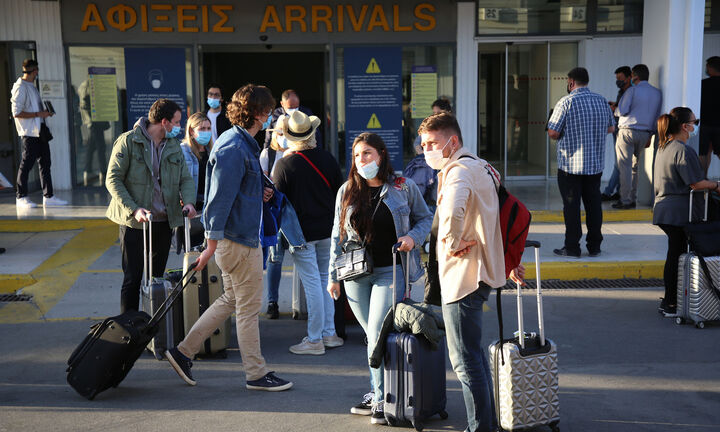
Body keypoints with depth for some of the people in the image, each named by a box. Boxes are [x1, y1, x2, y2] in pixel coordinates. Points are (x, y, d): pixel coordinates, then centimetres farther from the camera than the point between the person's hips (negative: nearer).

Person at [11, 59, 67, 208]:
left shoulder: (32, 87, 17)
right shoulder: (20, 88, -11)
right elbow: (17, 113, -17)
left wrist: (46, 112, 9)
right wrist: (39, 114, -16)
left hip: (40, 132, 9)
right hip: (29, 133, -9)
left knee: (45, 163, 8)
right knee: (26, 164, -3)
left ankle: (48, 197, 12)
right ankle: (21, 197, 6)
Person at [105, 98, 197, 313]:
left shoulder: (174, 145, 11)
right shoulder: (128, 141, -7)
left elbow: (185, 178, 11)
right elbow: (113, 180, -9)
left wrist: (188, 201, -11)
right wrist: (133, 209, -21)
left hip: (164, 222, 6)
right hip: (134, 223, -5)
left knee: (157, 277, 13)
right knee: (132, 279, -1)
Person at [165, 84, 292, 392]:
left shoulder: (240, 143, 12)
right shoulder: (235, 149, -20)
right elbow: (220, 197, -23)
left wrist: (258, 194, 8)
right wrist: (212, 243, -23)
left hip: (235, 237, 10)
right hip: (240, 240, -10)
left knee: (231, 300, 18)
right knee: (249, 308, 1)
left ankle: (183, 351, 23)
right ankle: (256, 374, 14)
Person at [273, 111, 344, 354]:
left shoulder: (284, 164, -12)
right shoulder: (327, 159, 2)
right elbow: (340, 193, 10)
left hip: (301, 231, -5)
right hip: (328, 230, 5)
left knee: (312, 284, -2)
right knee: (325, 280, 14)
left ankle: (315, 340, 4)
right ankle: (329, 334, 20)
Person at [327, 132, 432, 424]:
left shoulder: (404, 187, 1)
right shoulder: (347, 191, 10)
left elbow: (425, 218, 12)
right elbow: (338, 235, 14)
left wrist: (413, 237, -9)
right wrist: (333, 274, 12)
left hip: (390, 271, -3)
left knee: (378, 335, -10)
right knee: (372, 336, 10)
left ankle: (382, 400, 1)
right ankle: (377, 393, 22)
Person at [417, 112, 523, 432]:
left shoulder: (459, 170, -17)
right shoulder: (480, 166, 17)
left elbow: (454, 210, -39)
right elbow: (490, 220, 28)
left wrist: (452, 243, -24)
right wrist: (508, 260, 30)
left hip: (463, 276, -11)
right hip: (480, 271, 11)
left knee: (464, 358, -3)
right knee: (473, 352, 19)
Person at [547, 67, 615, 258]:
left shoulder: (566, 102, -11)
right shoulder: (602, 101, 6)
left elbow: (552, 132, -12)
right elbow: (611, 128, 15)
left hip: (571, 164, -5)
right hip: (595, 163, 5)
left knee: (571, 205, 1)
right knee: (593, 203, 11)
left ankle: (572, 247, 3)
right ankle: (594, 246, 16)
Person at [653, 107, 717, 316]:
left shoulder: (663, 147, 13)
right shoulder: (684, 151, -16)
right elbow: (696, 184, -18)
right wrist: (715, 186, -2)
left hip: (664, 209, 9)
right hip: (679, 211, -9)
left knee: (674, 254, 15)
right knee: (676, 255, -2)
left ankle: (669, 301, 22)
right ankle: (671, 304, 5)